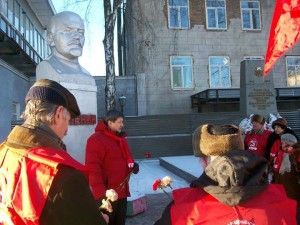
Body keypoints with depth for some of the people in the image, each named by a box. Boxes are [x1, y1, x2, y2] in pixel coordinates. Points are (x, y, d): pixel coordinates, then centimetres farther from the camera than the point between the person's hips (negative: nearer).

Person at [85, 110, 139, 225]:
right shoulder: (97, 139, -15)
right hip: (106, 194, -8)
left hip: (121, 191, 8)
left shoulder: (120, 138, 13)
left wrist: (132, 165, 4)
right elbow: (92, 168, -21)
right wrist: (100, 193, -25)